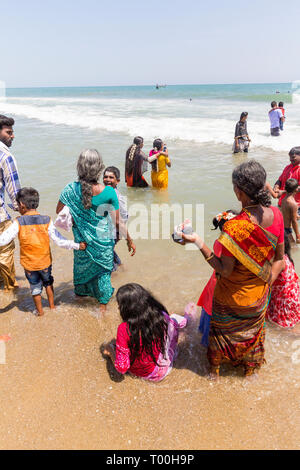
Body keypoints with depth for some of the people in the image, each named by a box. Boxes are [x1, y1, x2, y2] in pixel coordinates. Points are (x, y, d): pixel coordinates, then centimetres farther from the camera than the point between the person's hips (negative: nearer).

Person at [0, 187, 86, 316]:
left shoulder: (18, 223, -15)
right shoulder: (46, 220, -12)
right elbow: (59, 240, -15)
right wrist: (77, 246, -7)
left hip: (29, 264, -1)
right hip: (45, 262, 1)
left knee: (35, 287, 20)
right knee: (48, 282, 27)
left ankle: (40, 311, 35)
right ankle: (52, 305, 40)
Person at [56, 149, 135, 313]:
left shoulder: (71, 190, -20)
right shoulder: (109, 192, -22)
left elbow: (59, 211, -7)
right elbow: (117, 222, -16)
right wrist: (129, 240, -2)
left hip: (82, 240, 2)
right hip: (104, 240, -1)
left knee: (81, 265, 28)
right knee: (103, 270, 20)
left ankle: (80, 294, 53)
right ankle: (103, 304, 36)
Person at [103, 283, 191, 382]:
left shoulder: (124, 329, -31)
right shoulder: (161, 316, -24)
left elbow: (122, 368, -24)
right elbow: (181, 323, 1)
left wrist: (111, 351, -4)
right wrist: (187, 315, 24)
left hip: (135, 372, 0)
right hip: (162, 371, 0)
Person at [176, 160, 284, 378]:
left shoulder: (234, 227, -35)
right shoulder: (276, 215, -15)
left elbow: (225, 270, -26)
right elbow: (279, 258, -4)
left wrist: (199, 242, -28)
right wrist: (266, 282, 10)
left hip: (233, 296, -5)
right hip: (259, 295, 5)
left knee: (222, 330, 23)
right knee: (253, 330, 30)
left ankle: (215, 369, 48)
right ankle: (251, 369, 55)